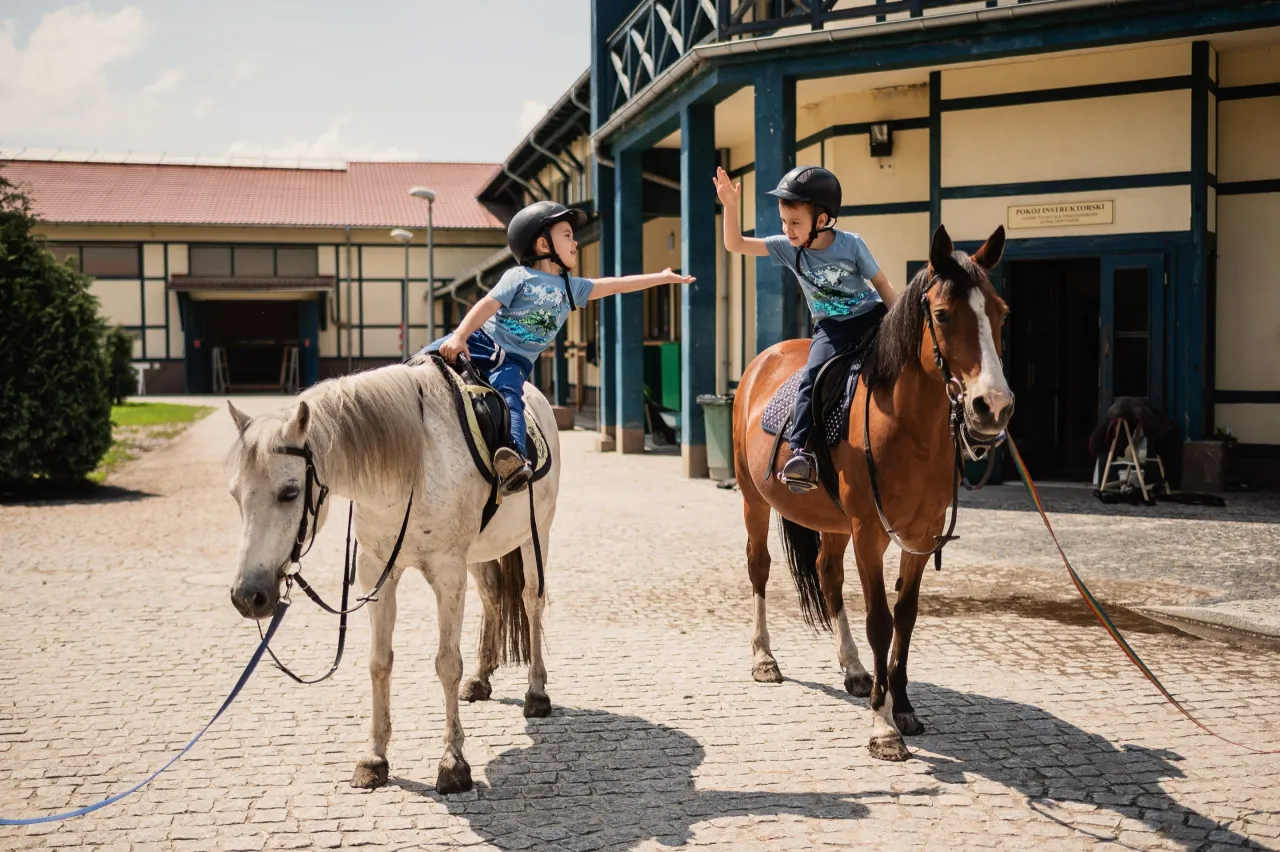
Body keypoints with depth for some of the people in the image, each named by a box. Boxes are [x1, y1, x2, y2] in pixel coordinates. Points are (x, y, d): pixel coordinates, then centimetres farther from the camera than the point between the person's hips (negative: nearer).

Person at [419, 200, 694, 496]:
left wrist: (662, 277, 20)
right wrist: (459, 337, -25)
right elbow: (487, 306, -11)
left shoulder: (571, 287, 15)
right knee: (433, 355, -24)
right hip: (482, 340, -1)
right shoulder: (519, 277, -2)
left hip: (515, 361, 1)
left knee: (509, 395, -29)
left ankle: (514, 454, -49)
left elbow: (616, 285, 19)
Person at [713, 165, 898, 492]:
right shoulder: (787, 247, -6)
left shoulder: (851, 245, -13)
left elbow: (882, 284, -4)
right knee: (814, 375, -25)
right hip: (832, 328, -1)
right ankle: (800, 451, -29)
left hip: (871, 315, 1)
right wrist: (730, 206, -22)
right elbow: (735, 244, -7)